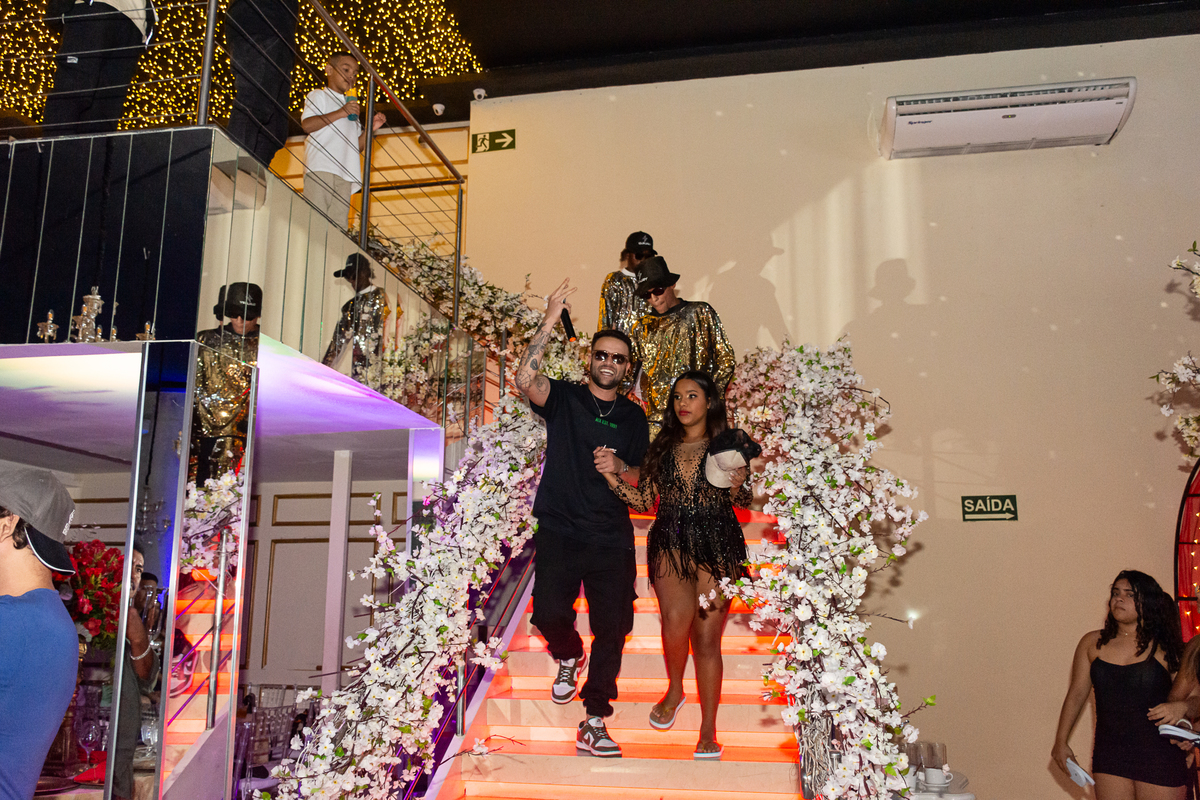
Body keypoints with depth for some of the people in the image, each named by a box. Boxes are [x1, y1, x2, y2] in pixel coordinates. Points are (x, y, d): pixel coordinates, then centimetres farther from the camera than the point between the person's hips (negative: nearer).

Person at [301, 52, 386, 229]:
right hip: (321, 168, -6)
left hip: (344, 173, 6)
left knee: (338, 222, -6)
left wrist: (371, 128, 8)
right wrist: (340, 113, -10)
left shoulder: (351, 105, 33)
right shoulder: (319, 96, 13)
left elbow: (358, 145, 26)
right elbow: (307, 125, -7)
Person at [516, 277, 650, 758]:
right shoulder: (564, 399, 6)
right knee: (550, 612, -14)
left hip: (612, 537, 2)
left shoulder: (633, 417, 15)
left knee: (613, 626, -3)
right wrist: (550, 322, -20)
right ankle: (569, 658, 23)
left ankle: (594, 724, 8)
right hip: (560, 529, -2)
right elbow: (525, 380, -15)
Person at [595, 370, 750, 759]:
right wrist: (612, 475, -3)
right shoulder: (662, 447, 12)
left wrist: (738, 486, -13)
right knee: (678, 618, -23)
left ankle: (708, 731, 11)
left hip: (717, 546, -1)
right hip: (670, 542, 1)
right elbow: (644, 501, 9)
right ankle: (675, 690, 7)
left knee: (707, 638, -1)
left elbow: (742, 502, 8)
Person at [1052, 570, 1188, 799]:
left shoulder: (1165, 648, 0)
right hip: (1110, 754, 2)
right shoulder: (1093, 644, 6)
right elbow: (1076, 694, 8)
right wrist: (1061, 742, 7)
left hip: (1159, 757, -2)